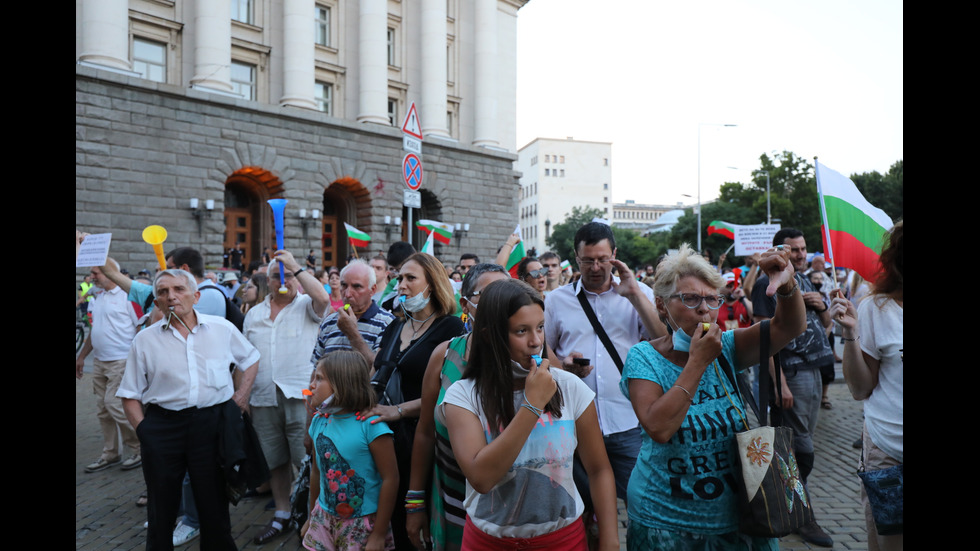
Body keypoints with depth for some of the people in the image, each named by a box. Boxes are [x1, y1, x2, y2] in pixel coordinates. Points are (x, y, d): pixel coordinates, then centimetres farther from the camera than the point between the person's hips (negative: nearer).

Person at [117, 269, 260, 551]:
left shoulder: (222, 328, 2)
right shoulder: (145, 339, 3)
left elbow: (251, 358, 17)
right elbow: (130, 394, 7)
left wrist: (242, 394, 7)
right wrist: (142, 428, -3)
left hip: (212, 424, 0)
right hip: (162, 427, 1)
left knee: (214, 501, 11)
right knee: (162, 505, 12)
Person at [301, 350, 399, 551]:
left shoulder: (370, 424, -21)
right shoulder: (319, 421, -1)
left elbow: (390, 479, -19)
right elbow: (317, 470, 10)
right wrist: (312, 517, 16)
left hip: (363, 523, -5)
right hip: (325, 518, 5)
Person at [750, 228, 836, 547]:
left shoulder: (804, 281, 14)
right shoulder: (767, 284, -10)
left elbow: (826, 324, 23)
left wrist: (821, 305, 0)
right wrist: (780, 383, -20)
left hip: (813, 371, 8)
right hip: (790, 374, -8)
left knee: (801, 445, 14)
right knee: (801, 450, -1)